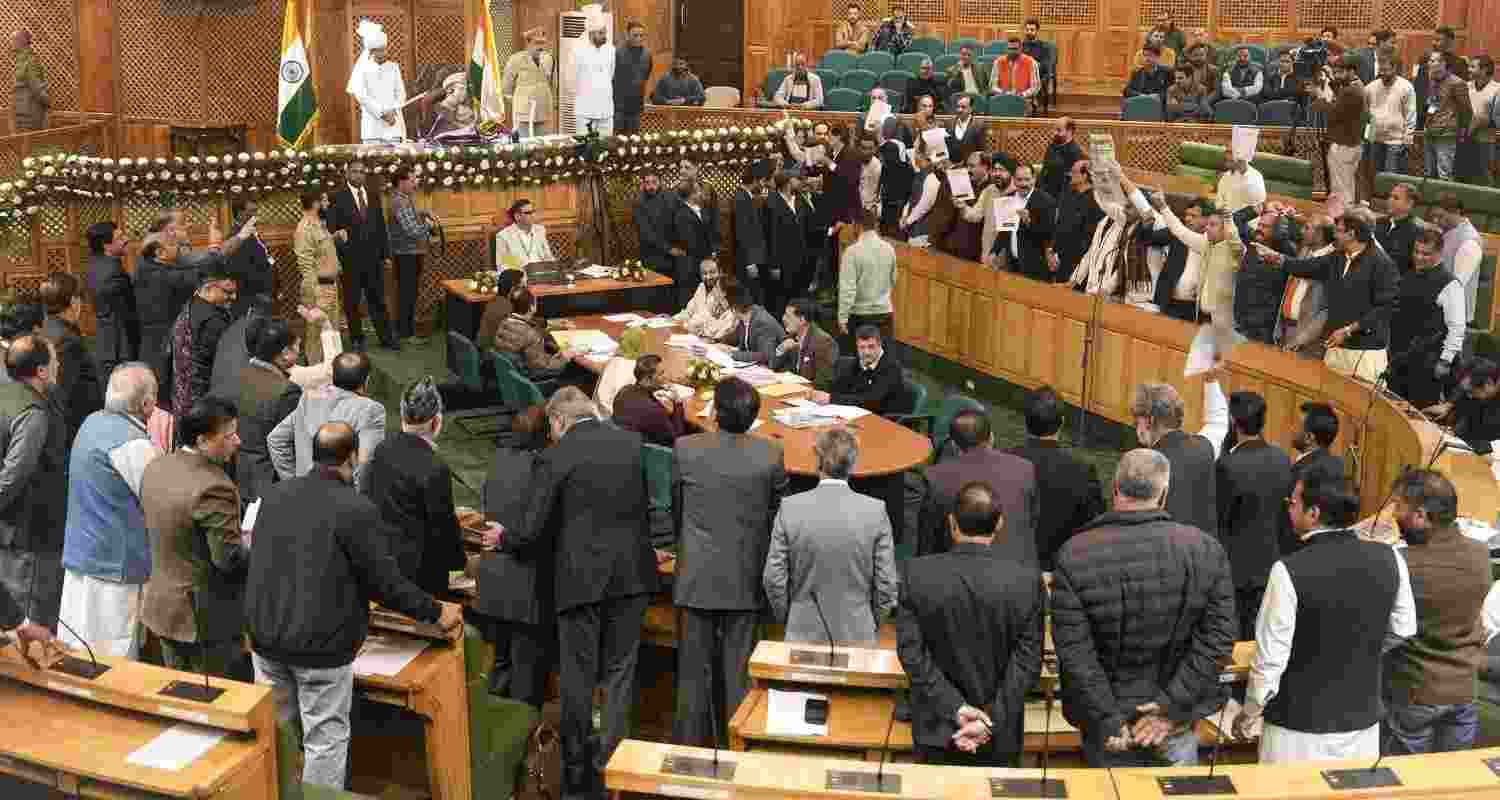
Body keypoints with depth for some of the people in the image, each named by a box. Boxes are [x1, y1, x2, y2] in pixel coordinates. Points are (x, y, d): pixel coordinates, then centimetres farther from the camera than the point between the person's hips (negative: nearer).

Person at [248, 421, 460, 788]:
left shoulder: (275, 495, 3)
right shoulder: (356, 509, -17)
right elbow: (386, 583, -14)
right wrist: (436, 612, 0)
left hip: (266, 636, 6)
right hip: (321, 645, -6)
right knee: (325, 738, 5)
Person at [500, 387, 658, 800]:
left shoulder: (555, 457, -10)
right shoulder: (633, 443, 2)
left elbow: (534, 531, -8)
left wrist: (504, 539, 12)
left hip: (580, 578, -3)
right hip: (631, 574, 3)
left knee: (578, 677, 10)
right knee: (620, 671, 13)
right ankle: (612, 763, 15)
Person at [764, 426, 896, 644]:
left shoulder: (790, 508, -9)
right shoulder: (876, 511, -9)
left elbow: (774, 579, -5)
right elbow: (886, 583, -5)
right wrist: (873, 625, 10)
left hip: (804, 634, 1)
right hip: (857, 635, 0)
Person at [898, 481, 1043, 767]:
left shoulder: (915, 574, -12)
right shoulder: (1027, 581, -12)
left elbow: (911, 652, -12)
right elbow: (1027, 662, -13)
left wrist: (957, 709, -12)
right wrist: (992, 721, -12)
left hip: (937, 731, 0)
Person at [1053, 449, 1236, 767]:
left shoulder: (1074, 556, -13)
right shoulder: (1205, 549, -9)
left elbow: (1074, 652, -15)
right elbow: (1218, 639, -11)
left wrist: (1108, 722, -9)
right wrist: (1171, 708, -10)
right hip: (1179, 726, 1)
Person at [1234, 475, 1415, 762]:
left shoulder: (1289, 571, -21)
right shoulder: (1389, 558, -6)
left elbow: (1271, 656, -15)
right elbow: (1403, 630, 9)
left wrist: (1250, 711, 0)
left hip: (1300, 729, -4)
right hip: (1363, 719, 5)